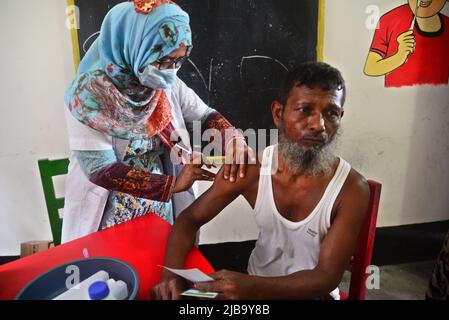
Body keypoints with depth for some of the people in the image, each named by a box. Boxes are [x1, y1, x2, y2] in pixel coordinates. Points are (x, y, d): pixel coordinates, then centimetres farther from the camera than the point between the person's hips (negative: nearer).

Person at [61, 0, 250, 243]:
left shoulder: (167, 84, -5)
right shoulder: (91, 91, -21)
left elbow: (206, 116, 2)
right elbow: (99, 169, -25)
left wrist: (232, 139, -20)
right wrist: (173, 184, -29)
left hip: (161, 210, 6)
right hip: (108, 218, -5)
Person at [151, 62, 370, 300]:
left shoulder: (352, 189, -21)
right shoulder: (251, 168, -15)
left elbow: (328, 277, -20)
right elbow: (190, 219, -6)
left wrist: (253, 288, -37)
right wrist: (171, 273, -25)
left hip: (313, 292, -1)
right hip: (254, 284, 2)